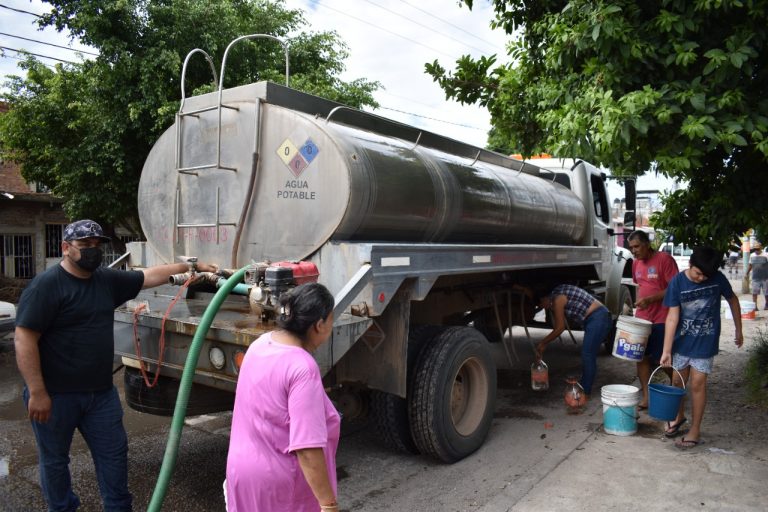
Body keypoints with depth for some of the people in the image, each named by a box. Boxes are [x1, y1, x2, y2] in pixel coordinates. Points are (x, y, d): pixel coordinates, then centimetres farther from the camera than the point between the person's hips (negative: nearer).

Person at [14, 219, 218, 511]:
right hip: (55, 395, -6)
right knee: (55, 459, 13)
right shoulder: (46, 286, -16)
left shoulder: (108, 279, 5)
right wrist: (37, 393, -21)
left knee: (114, 452, 12)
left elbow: (150, 276, 15)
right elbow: (24, 340, -19)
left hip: (101, 391, 6)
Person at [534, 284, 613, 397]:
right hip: (599, 318, 10)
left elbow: (560, 328, -7)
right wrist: (543, 345, 19)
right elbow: (558, 326, 19)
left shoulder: (557, 298, -13)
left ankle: (585, 391, -4)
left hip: (598, 319, -10)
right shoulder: (557, 294, 15)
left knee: (588, 355, -9)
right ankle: (583, 386, 20)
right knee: (587, 355, 13)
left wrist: (543, 343, 4)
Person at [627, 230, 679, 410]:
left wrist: (650, 299, -22)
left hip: (662, 319, -7)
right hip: (642, 318, 7)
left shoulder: (664, 259, -12)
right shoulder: (636, 263, 10)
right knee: (642, 357, 7)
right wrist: (639, 303, 11)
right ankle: (646, 397, 17)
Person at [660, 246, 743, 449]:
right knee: (678, 381, 12)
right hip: (682, 341, 1)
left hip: (705, 343, -1)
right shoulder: (677, 282, -14)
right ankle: (679, 416, 38)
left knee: (697, 384, -1)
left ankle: (695, 430, 13)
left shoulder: (717, 279, -12)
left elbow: (733, 300, 7)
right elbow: (672, 317, -15)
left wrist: (738, 330, 12)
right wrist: (666, 350, -18)